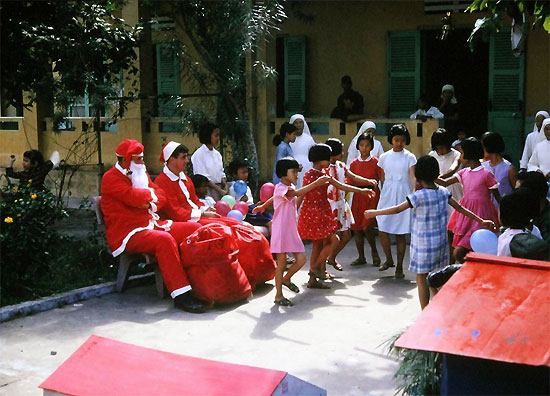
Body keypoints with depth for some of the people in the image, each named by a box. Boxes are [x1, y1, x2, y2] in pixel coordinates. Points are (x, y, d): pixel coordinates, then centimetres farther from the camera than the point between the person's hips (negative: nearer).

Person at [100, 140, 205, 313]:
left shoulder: (140, 174, 20)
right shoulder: (111, 178, -8)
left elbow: (160, 194, 17)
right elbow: (133, 197, -24)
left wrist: (152, 204, -7)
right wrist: (150, 193, -3)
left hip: (151, 223, 10)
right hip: (127, 232, -9)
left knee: (193, 228, -1)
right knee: (164, 239, -36)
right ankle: (181, 295, -38)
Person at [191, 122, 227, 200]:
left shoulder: (217, 154, 13)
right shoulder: (198, 154, -6)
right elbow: (203, 178, -11)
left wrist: (225, 189, -3)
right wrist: (220, 190, -16)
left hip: (219, 189, 6)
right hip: (206, 189, -6)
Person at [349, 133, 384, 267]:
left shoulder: (376, 162, -1)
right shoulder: (354, 163, 8)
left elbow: (382, 180, 3)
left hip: (372, 196, -4)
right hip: (358, 197, 4)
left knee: (367, 226, -15)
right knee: (356, 228, 3)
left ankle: (374, 252, 9)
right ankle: (361, 257, 16)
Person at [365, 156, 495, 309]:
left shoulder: (418, 196, -16)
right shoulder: (443, 192, 0)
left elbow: (397, 209, -13)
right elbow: (461, 209, 6)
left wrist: (374, 212, -2)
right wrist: (481, 221, 15)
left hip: (423, 244, -6)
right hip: (441, 242, 6)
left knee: (421, 278, 2)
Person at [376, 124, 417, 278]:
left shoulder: (409, 157, 0)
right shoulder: (384, 157, 8)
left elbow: (413, 178, -9)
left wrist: (414, 195, -24)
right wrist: (384, 194, 14)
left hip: (403, 195, -3)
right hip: (387, 195, 3)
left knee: (400, 233, 0)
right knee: (382, 230, -3)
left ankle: (399, 267, 11)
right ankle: (389, 259, 20)